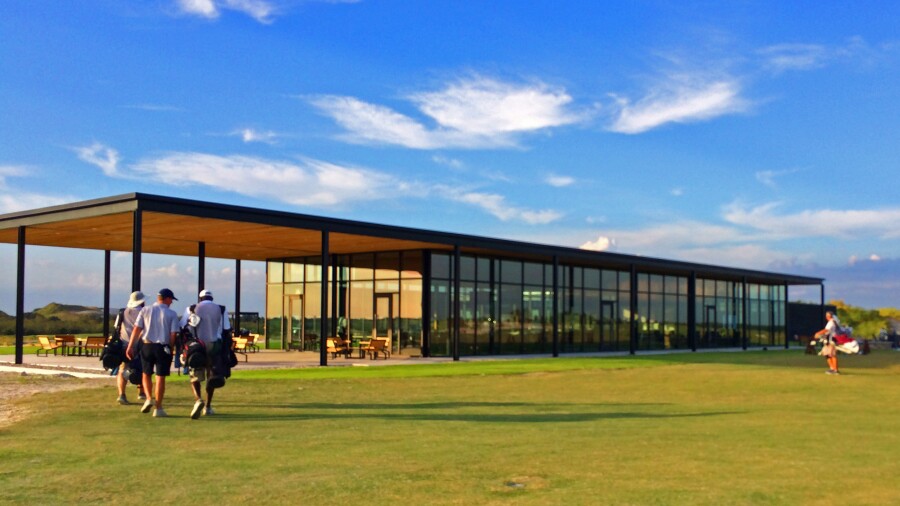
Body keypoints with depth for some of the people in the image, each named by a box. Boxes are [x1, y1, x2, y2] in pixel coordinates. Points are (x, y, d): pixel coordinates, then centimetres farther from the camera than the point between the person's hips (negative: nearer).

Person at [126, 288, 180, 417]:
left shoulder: (145, 310, 5)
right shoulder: (172, 314, -1)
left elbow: (136, 329, -1)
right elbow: (173, 335, -6)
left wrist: (130, 347, -1)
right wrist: (171, 350, 4)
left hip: (147, 346, 2)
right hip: (163, 348, -2)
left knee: (146, 374, 20)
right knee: (160, 377, 4)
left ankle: (149, 398, 2)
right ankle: (158, 408, 6)